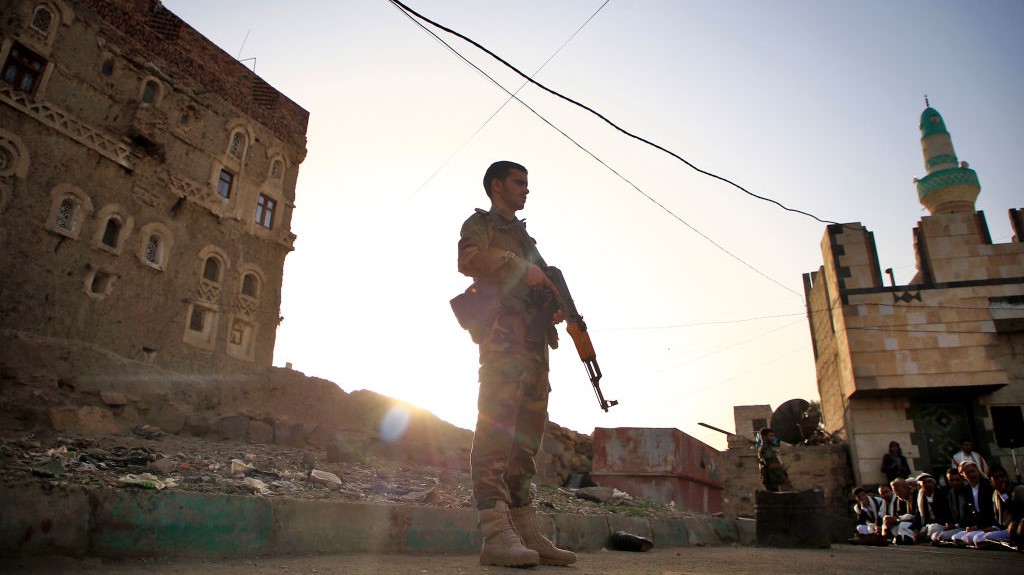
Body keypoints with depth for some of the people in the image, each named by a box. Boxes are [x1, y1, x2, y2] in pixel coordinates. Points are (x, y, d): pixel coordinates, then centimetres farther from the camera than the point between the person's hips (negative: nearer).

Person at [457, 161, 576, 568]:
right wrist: (521, 269, -13)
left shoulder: (523, 235, 33)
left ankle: (526, 534, 6)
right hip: (504, 337, -8)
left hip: (535, 343, 8)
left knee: (526, 435, 4)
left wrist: (555, 306, 7)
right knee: (497, 425, -16)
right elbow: (469, 258, -11)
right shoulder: (481, 223, 11)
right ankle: (497, 534, -20)